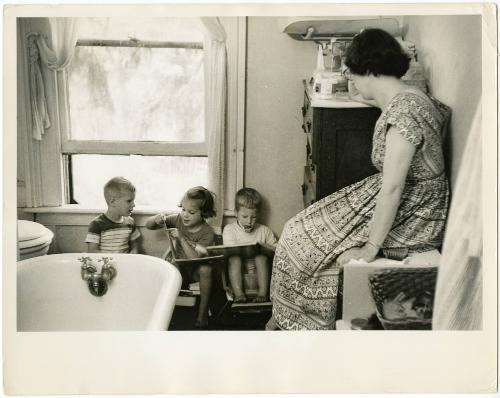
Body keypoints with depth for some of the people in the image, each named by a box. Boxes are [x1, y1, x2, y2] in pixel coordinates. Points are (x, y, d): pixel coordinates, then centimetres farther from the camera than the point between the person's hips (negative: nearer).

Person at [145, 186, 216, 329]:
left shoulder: (207, 233, -17)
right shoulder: (178, 219, -7)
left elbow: (196, 259, -28)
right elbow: (148, 225, -2)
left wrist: (182, 238, -32)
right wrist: (157, 219, -25)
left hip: (194, 271, -2)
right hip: (175, 268, 2)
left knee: (206, 269, -34)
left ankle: (203, 310, -17)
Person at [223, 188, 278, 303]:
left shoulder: (264, 230, 12)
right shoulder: (229, 229, 6)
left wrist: (266, 246, -11)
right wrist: (245, 263, -21)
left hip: (258, 272, 1)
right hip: (238, 272, -1)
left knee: (261, 257, -29)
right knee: (234, 259, -31)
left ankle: (263, 292, -32)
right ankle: (238, 293, -37)